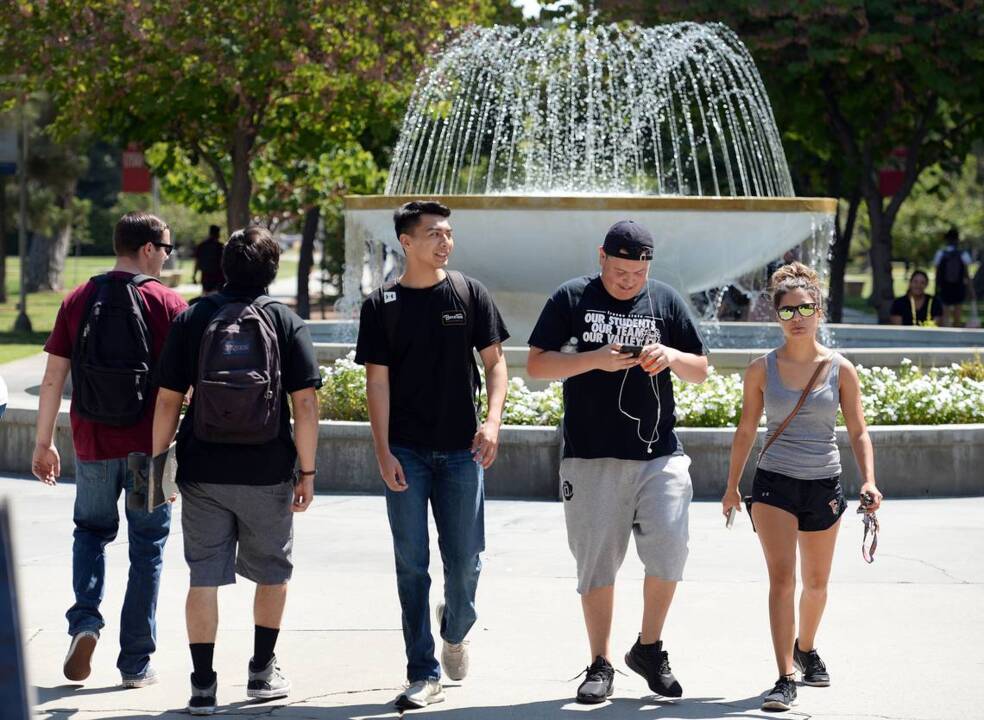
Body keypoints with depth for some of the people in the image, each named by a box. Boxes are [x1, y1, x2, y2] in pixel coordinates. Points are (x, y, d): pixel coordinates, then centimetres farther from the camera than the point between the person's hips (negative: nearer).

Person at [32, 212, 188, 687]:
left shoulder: (78, 301, 1)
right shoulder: (168, 304, -7)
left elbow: (53, 378, 2)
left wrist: (44, 444, 9)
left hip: (93, 447, 2)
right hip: (148, 450, -2)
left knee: (91, 531, 23)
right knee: (147, 549, 9)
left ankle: (85, 620, -1)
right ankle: (136, 662, 11)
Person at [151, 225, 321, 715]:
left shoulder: (191, 320, 0)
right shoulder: (286, 324, -2)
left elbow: (168, 400, -2)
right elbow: (305, 405, -7)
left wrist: (158, 461, 7)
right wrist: (308, 472, -1)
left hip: (202, 472, 1)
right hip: (267, 473, 0)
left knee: (204, 578, 5)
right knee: (272, 572, 18)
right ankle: (262, 671, 26)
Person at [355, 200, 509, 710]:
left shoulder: (470, 294, 3)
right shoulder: (382, 305, 0)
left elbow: (494, 362, 5)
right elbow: (377, 380, -1)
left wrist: (492, 421, -11)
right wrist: (383, 452, -8)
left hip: (461, 451, 1)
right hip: (406, 453, -1)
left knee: (465, 560, 2)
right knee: (412, 565, 0)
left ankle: (455, 629, 34)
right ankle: (423, 674, 5)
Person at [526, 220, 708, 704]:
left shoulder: (666, 301, 9)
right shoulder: (571, 299, 3)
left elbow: (701, 371, 15)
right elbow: (536, 365, -1)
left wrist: (672, 357, -8)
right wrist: (597, 359, -14)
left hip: (659, 454, 1)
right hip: (590, 457, -1)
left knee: (669, 547, -11)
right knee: (596, 560, 2)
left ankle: (649, 648, 8)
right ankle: (601, 665, 13)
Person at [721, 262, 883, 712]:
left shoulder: (840, 369, -1)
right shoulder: (762, 370, -1)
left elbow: (858, 431, 2)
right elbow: (746, 430, 9)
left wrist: (869, 480, -12)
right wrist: (732, 486, 13)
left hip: (824, 486, 2)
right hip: (774, 484, -2)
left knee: (815, 582, 15)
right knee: (782, 578, -15)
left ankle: (806, 649, 43)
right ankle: (785, 680, -18)